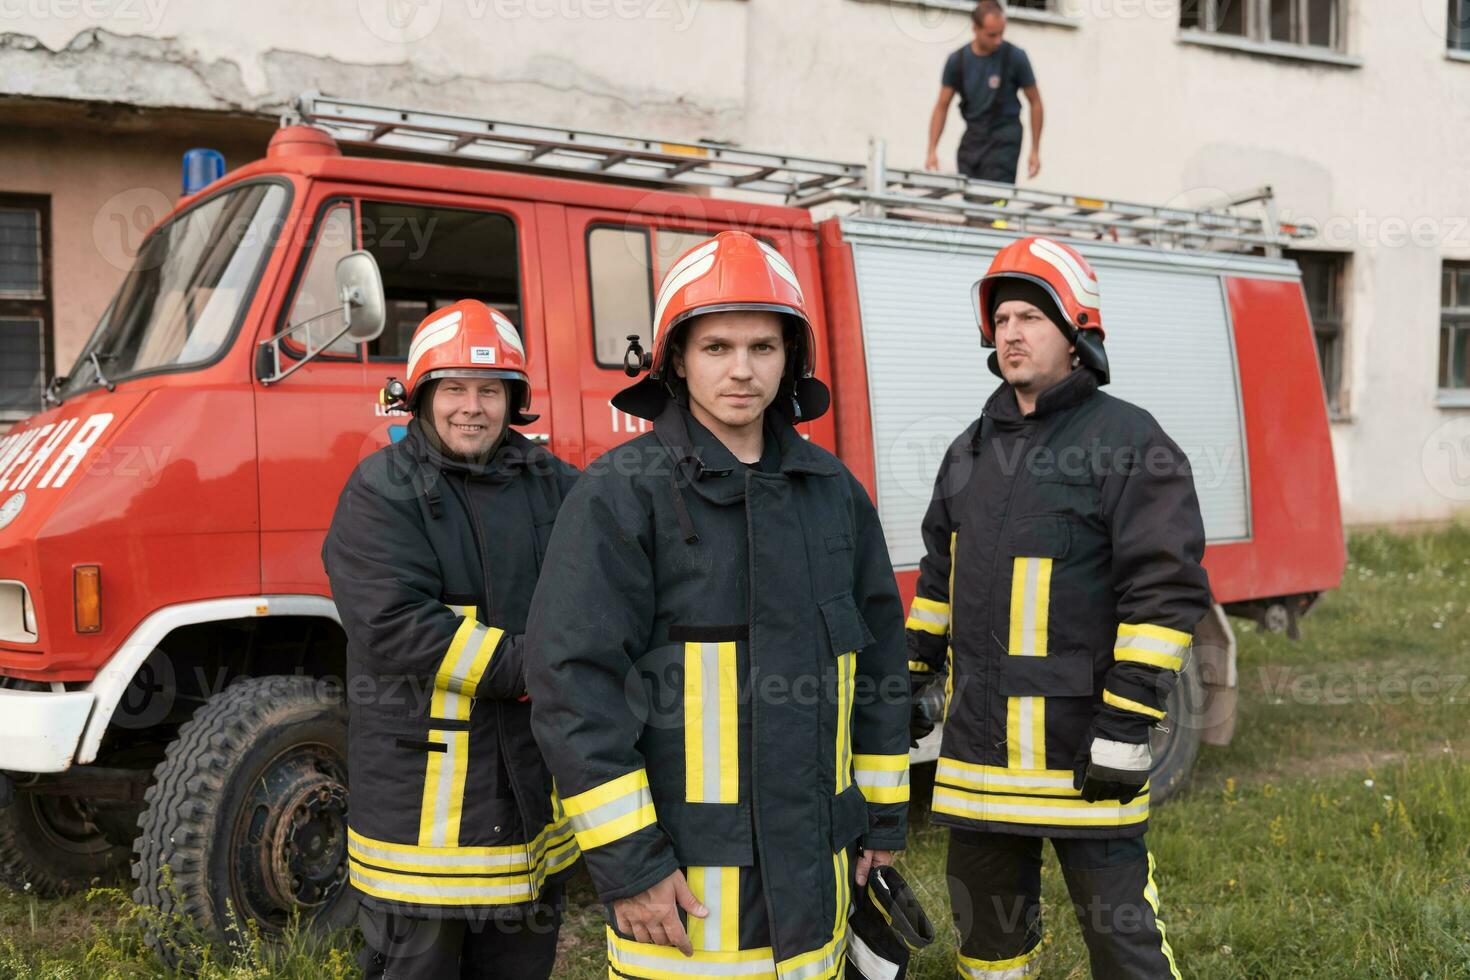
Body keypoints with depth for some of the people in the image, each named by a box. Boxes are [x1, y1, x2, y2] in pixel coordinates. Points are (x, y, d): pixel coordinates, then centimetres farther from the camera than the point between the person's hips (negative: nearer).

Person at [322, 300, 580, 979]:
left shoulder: (551, 484, 8)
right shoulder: (381, 491, -9)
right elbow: (395, 628, -20)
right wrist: (530, 668, -21)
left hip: (536, 789, 6)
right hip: (422, 793, -5)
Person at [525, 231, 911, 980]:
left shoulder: (832, 490, 8)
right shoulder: (622, 493, -9)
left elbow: (878, 653, 14)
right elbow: (574, 680, -14)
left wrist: (883, 816, 13)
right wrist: (626, 863, -16)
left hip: (813, 864, 5)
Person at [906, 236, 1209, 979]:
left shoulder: (1128, 441, -10)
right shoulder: (972, 449, 13)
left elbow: (1165, 589, -15)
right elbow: (940, 575, 21)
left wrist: (1127, 724, -18)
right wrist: (914, 675, 18)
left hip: (1078, 742, -6)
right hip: (978, 737, 7)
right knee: (984, 910, 18)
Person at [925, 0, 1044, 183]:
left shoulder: (1015, 57, -6)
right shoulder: (958, 60, 1)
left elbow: (1035, 103, 1)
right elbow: (942, 107, 5)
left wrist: (1035, 151, -1)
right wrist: (932, 151, -4)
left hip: (1004, 139, -3)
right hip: (973, 135, 3)